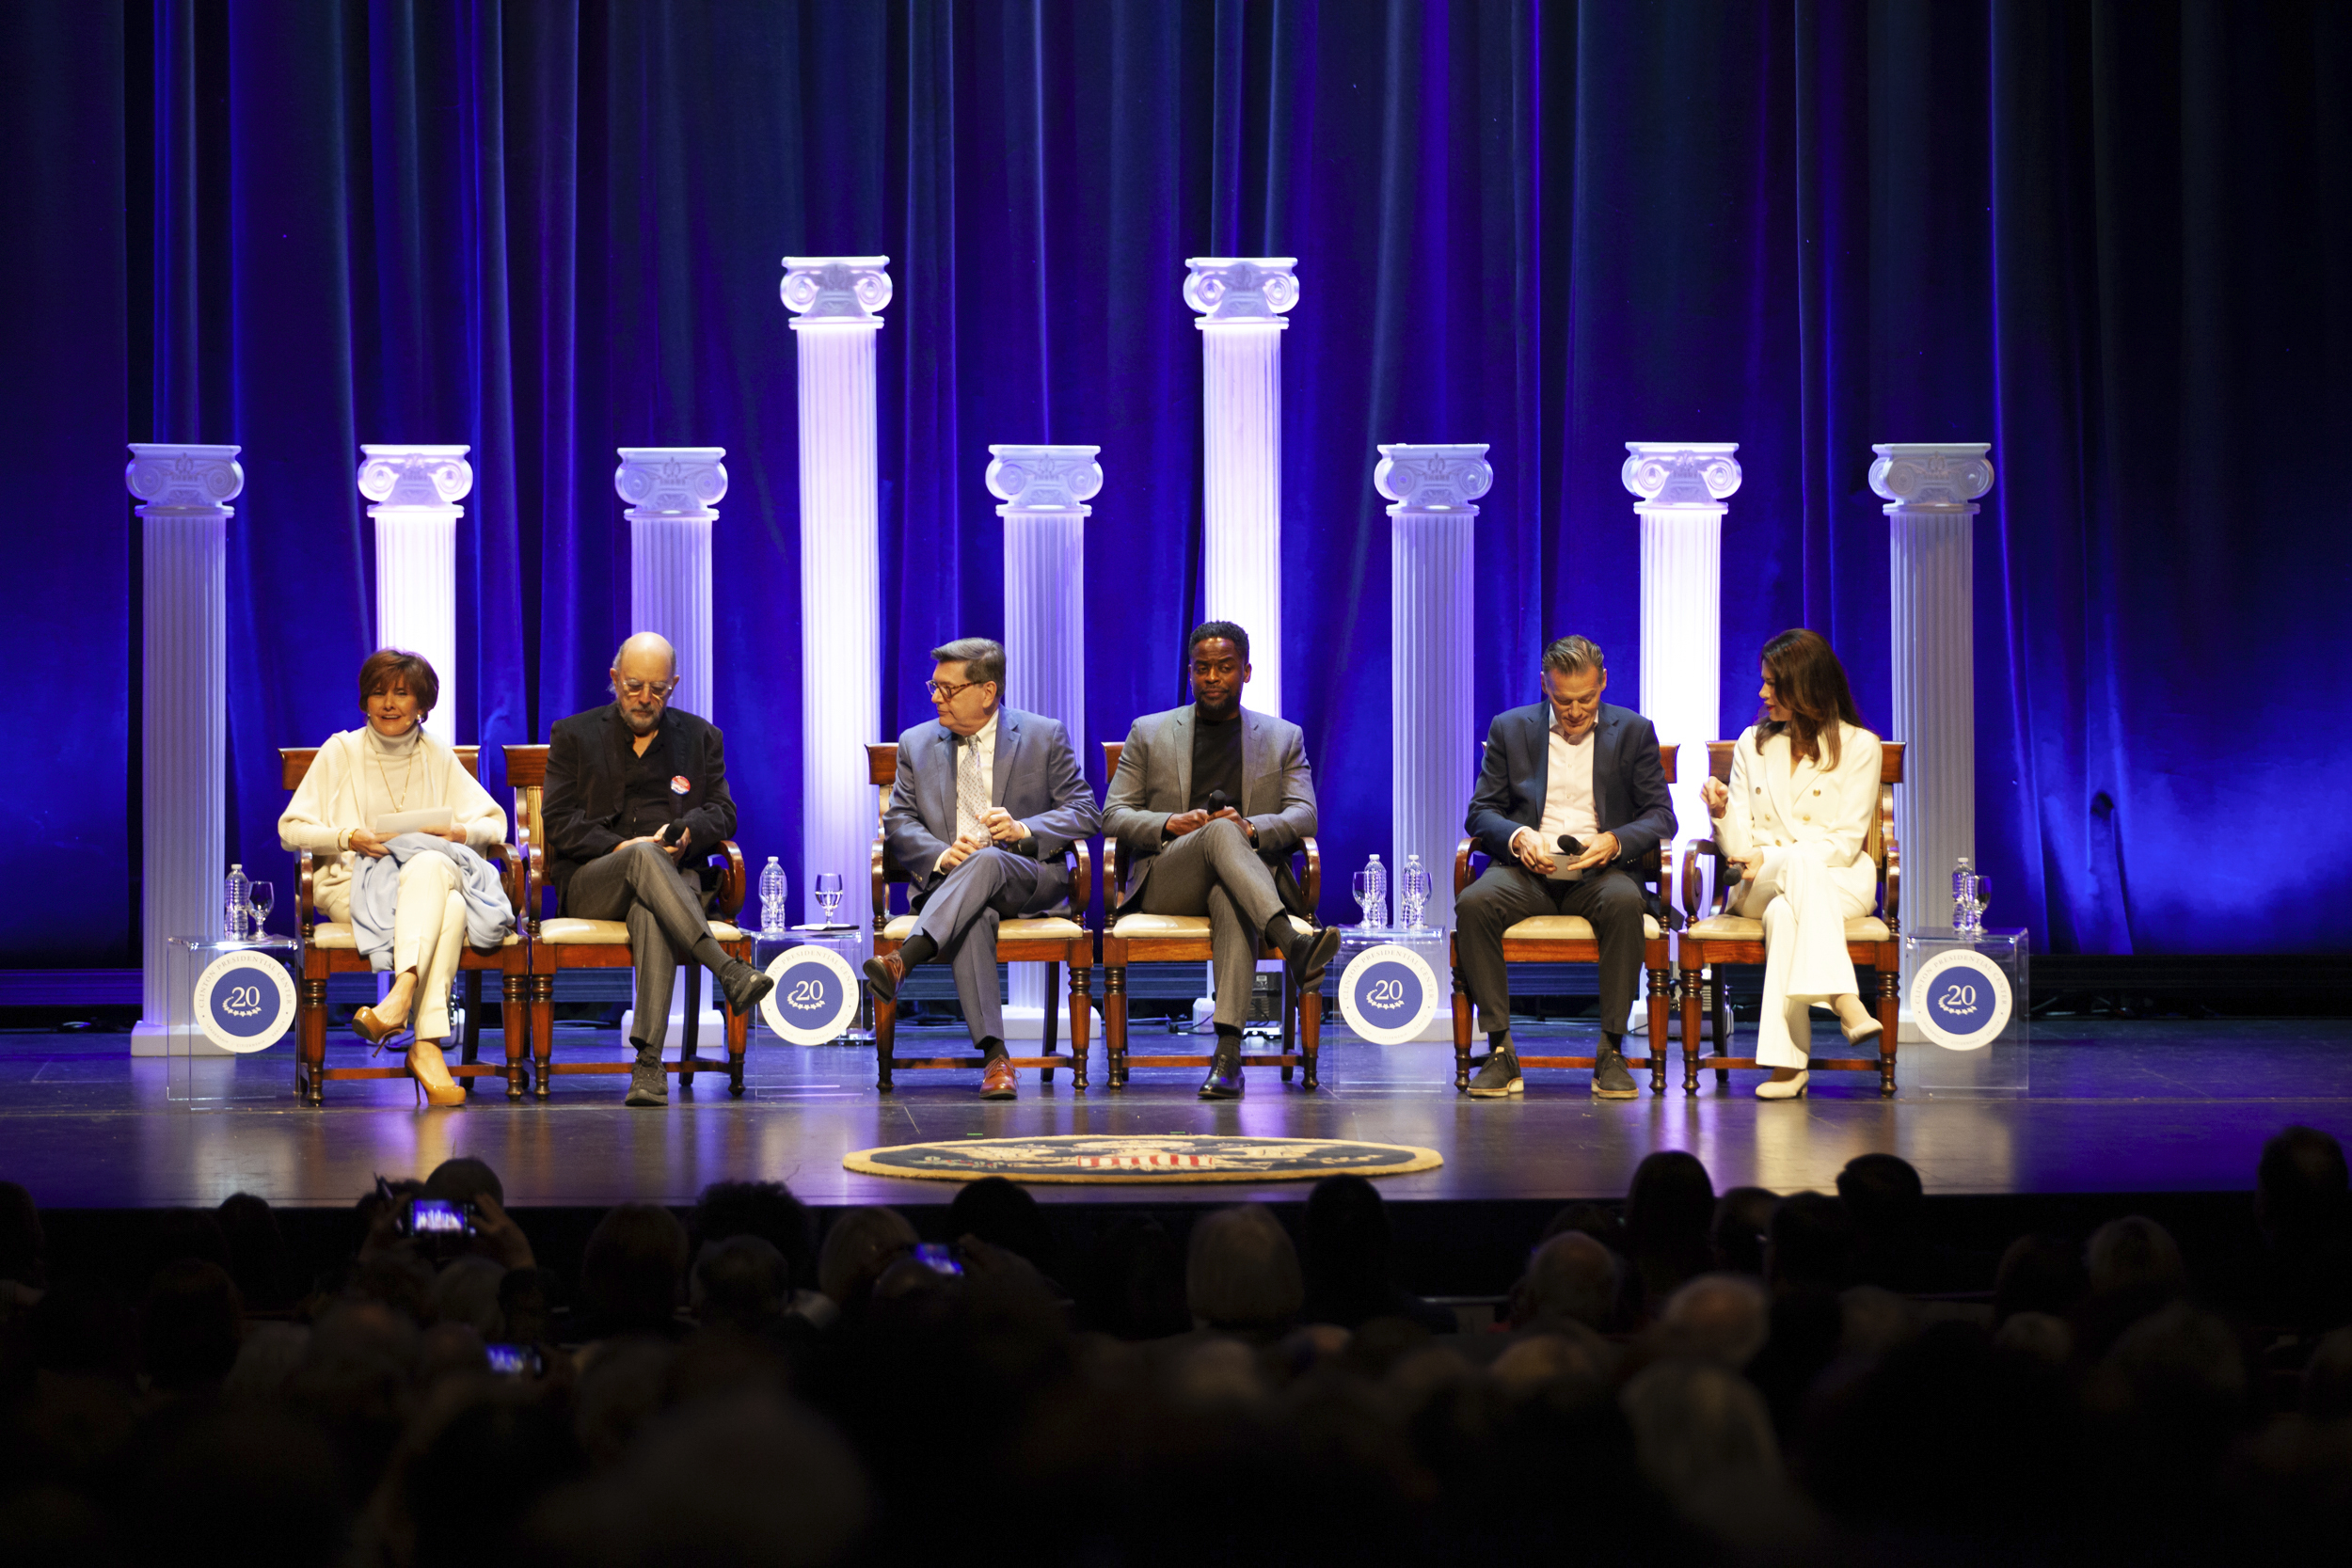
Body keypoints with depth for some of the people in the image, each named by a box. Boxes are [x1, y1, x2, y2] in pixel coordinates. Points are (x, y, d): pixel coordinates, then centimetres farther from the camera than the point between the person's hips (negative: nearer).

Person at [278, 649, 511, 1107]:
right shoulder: (341, 751, 10)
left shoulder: (438, 758, 18)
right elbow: (291, 829, 5)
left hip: (433, 873, 2)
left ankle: (401, 994, -54)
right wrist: (348, 838, -13)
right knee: (449, 907, -37)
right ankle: (427, 1041, -49)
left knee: (429, 867, -39)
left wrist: (458, 832, -10)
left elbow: (494, 824, 14)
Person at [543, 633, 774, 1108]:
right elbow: (560, 820, 4)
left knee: (651, 912, -39)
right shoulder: (573, 735, 15)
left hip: (672, 878, 0)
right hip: (589, 885, 0)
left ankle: (649, 1060, -53)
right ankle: (728, 971, -53)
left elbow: (722, 813, 13)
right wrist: (620, 848, -13)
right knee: (645, 856, -38)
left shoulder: (701, 738, 20)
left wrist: (688, 832, -12)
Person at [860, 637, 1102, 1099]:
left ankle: (902, 960, -55)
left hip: (1027, 878, -1)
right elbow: (899, 822, 9)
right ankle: (994, 1055, -45)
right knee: (973, 918, -37)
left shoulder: (1045, 736, 8)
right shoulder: (916, 744, 15)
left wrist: (1023, 830, -14)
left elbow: (1085, 814, 4)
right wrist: (941, 854, -13)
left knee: (986, 861, -39)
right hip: (947, 881, 1)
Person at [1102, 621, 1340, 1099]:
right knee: (1220, 831, -37)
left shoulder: (1284, 738, 20)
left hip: (1247, 874, 0)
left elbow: (1303, 817, 6)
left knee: (1231, 899, -41)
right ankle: (1293, 937, -62)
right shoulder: (1149, 733, 20)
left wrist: (1251, 827, -17)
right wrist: (1170, 824, -11)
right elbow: (1114, 816, 11)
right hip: (1165, 885, 0)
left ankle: (1228, 1050, -57)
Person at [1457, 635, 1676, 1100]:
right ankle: (1500, 1050, -25)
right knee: (1473, 904, -32)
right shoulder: (1510, 729, 11)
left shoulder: (1633, 731, 9)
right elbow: (1480, 812, 8)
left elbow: (1660, 817, 5)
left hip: (1598, 871, -1)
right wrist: (1518, 837, -15)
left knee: (1625, 903, -37)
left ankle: (1612, 1052, -29)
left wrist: (1614, 841, -16)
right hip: (1526, 871, 1)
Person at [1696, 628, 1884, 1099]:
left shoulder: (1858, 746, 3)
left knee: (1784, 913, -39)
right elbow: (1739, 849, 8)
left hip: (1840, 881, -1)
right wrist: (1722, 813, -15)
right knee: (1802, 865, -38)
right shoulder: (1752, 744, 15)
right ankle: (1844, 1000, -54)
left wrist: (1771, 859, -16)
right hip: (1758, 887, 2)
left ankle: (1787, 1061, -49)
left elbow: (1845, 843, -5)